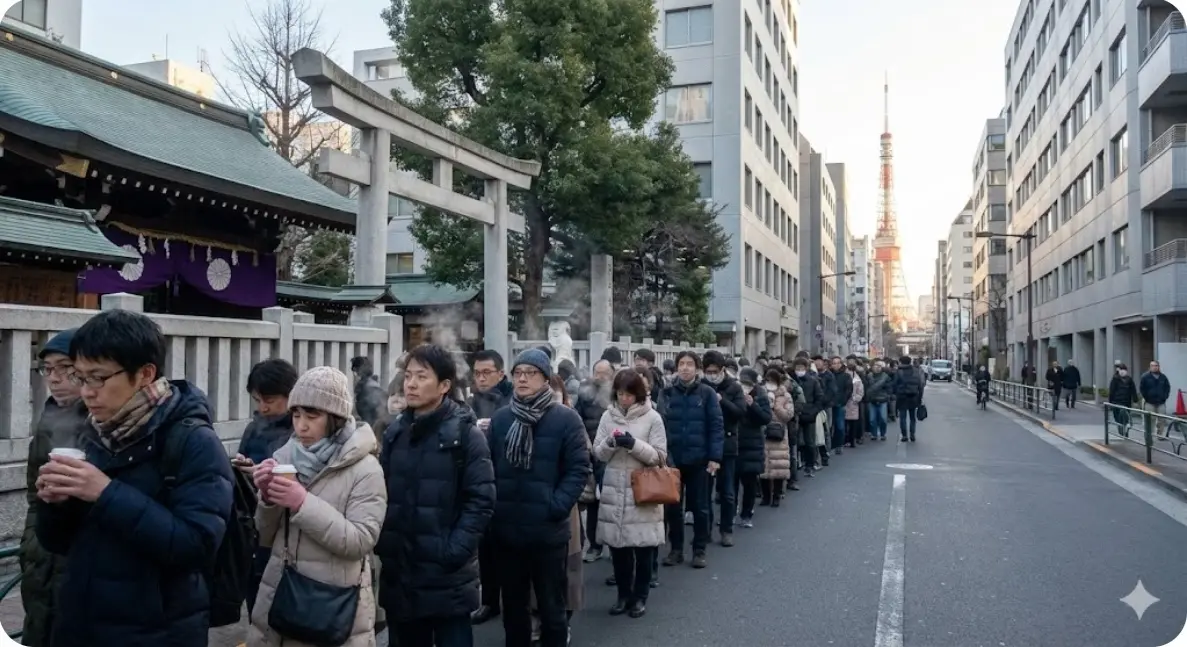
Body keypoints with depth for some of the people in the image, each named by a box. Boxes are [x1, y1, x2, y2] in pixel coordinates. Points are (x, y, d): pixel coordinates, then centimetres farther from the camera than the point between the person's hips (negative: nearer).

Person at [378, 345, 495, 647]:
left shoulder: (465, 433, -7)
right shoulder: (395, 432, 9)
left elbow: (480, 500, -11)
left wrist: (453, 551, -18)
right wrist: (381, 542, 0)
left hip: (446, 577, -5)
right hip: (399, 573, 5)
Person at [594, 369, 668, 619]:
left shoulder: (652, 418, -4)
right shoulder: (608, 416, 5)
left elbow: (660, 457, -6)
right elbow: (598, 454, 6)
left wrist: (634, 444, -19)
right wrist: (610, 443, -15)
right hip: (614, 490, 3)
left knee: (643, 547, 5)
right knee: (617, 545, 9)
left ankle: (640, 597, 21)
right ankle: (623, 594, 25)